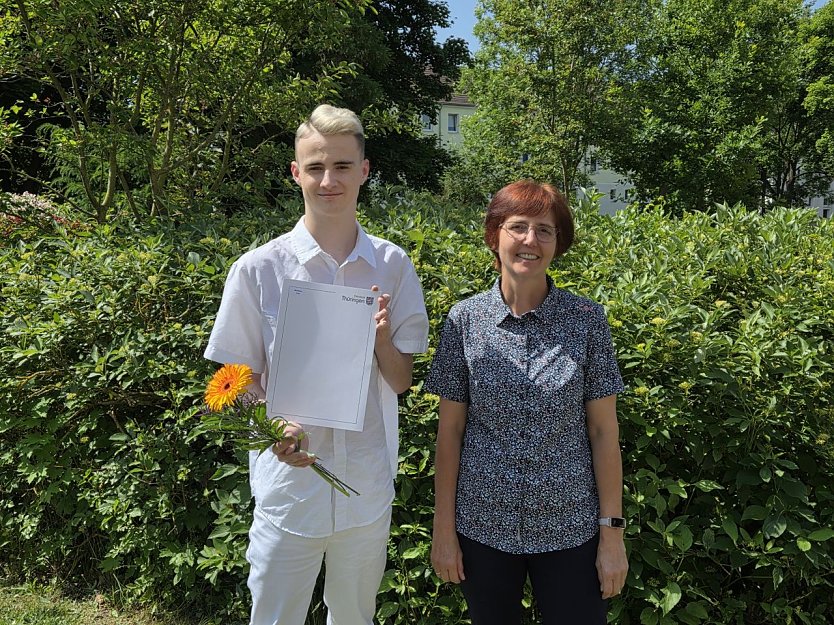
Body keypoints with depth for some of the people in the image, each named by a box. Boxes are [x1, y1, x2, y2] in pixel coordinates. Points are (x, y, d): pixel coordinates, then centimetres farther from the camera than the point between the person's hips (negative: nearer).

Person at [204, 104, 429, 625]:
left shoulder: (393, 266, -3)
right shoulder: (258, 269, -9)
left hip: (369, 487, 2)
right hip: (289, 481, -2)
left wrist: (382, 336, -19)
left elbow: (401, 382, 1)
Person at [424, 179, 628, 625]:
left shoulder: (586, 320, -7)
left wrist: (612, 531, -3)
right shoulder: (465, 319, -6)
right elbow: (449, 429, -2)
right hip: (483, 526, 1)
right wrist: (443, 527, -1)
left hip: (570, 529, 0)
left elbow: (603, 430, -3)